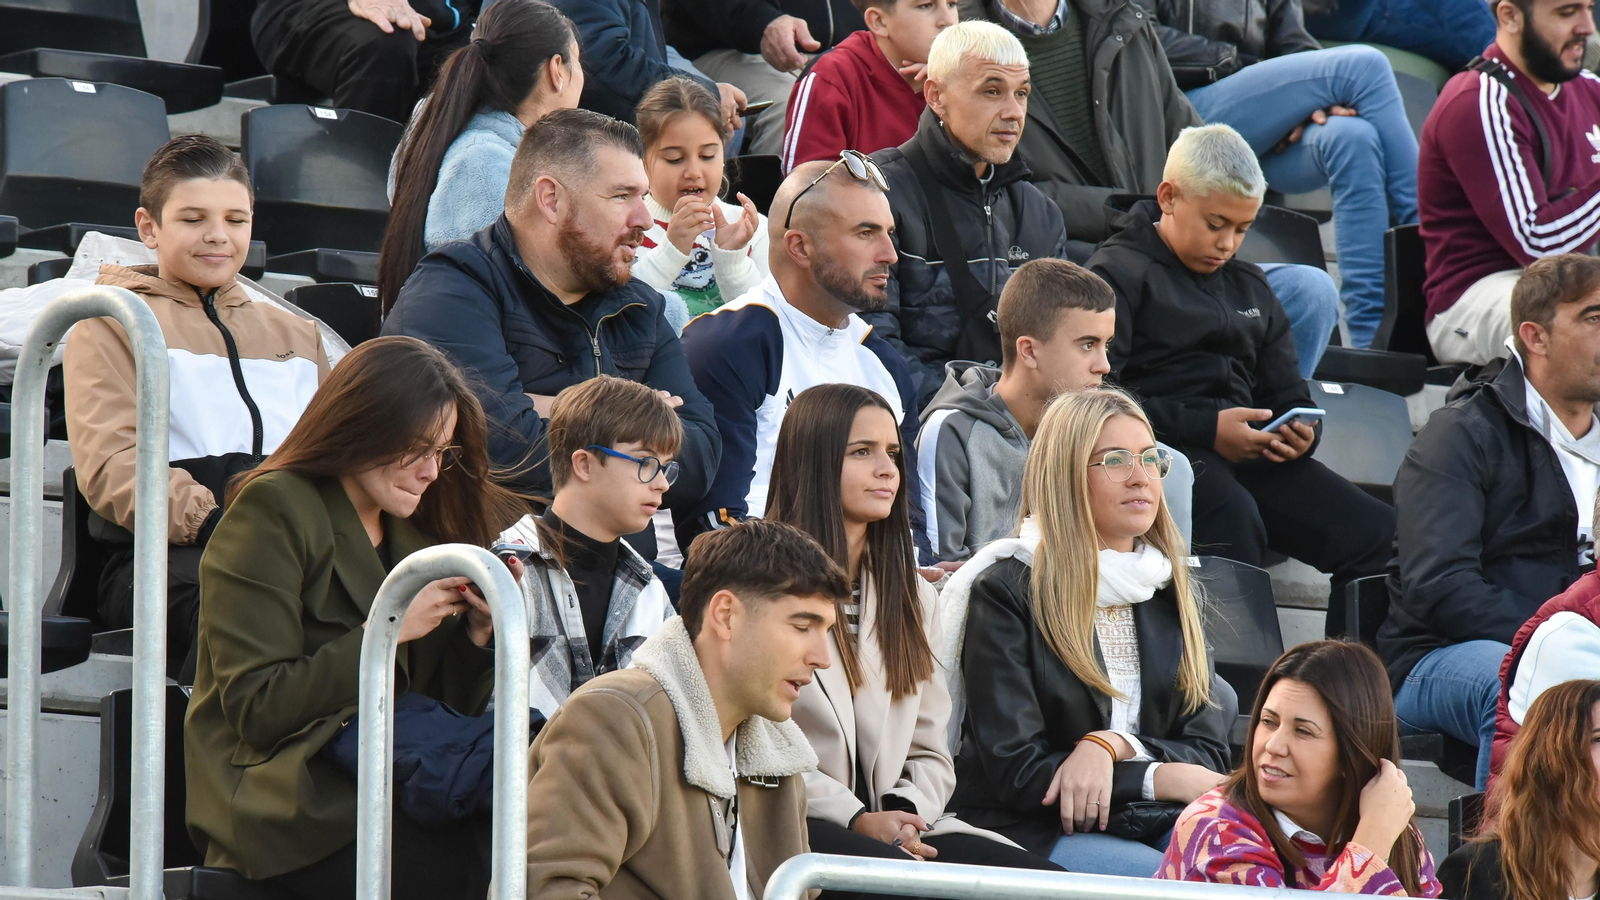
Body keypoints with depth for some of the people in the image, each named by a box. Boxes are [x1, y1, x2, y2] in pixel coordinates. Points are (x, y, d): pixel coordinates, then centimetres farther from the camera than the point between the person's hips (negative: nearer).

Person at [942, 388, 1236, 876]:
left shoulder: (1171, 590, 16)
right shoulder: (1006, 591, -2)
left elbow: (1208, 751, 9)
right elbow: (1013, 771, -10)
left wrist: (1111, 745, -14)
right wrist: (1164, 778, -16)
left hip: (1151, 825, 5)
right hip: (1031, 831, -5)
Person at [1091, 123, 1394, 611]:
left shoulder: (1249, 287, 29)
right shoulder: (1120, 273, 5)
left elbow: (1287, 396, 30)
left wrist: (1299, 433, 3)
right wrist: (1206, 428, -16)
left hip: (1244, 452, 7)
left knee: (1376, 531, -18)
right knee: (1235, 520, -40)